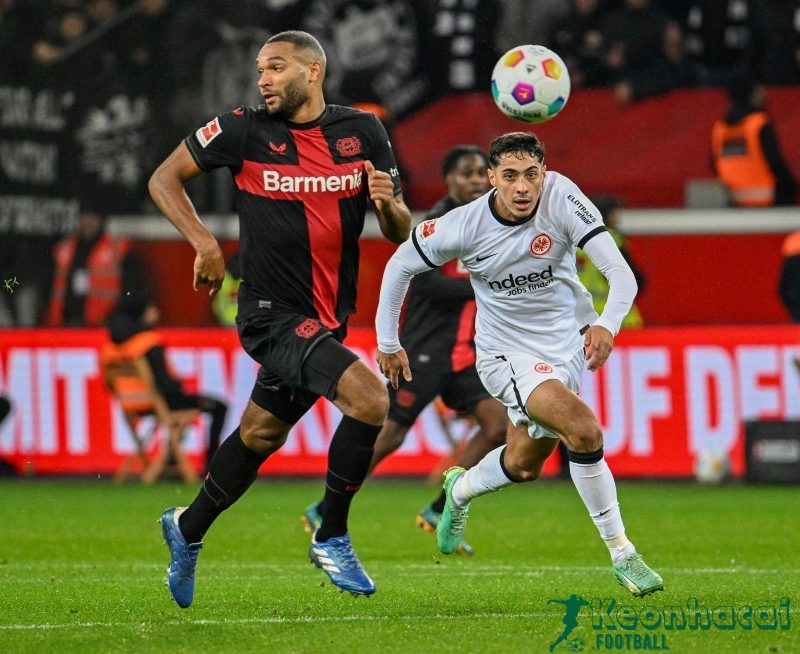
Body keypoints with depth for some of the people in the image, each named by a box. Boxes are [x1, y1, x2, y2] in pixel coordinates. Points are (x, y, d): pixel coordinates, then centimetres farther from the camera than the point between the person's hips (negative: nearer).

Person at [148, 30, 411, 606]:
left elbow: (401, 233, 5)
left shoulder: (363, 131, 2)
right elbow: (164, 178, 3)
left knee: (261, 435, 18)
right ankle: (331, 538, -9)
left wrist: (389, 203, -18)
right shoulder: (244, 130, -7)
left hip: (329, 317, 5)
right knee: (368, 396, -24)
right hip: (272, 314, -5)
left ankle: (188, 529, 40)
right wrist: (204, 243, -10)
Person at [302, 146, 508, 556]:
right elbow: (427, 282, -22)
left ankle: (437, 513, 5)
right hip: (424, 350, -8)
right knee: (388, 435, -6)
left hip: (463, 353, 8)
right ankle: (322, 514, 7)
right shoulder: (438, 223, -12)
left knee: (497, 424, -4)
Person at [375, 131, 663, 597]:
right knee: (584, 430, -27)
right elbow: (400, 265, -1)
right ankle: (621, 554, -13)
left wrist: (607, 324, -47)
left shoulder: (561, 197, -22)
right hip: (507, 353, -3)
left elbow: (621, 272, -29)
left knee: (524, 465, 19)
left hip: (568, 341, 3)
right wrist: (388, 343, 4)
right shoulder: (464, 227, -20)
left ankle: (460, 490, 54)